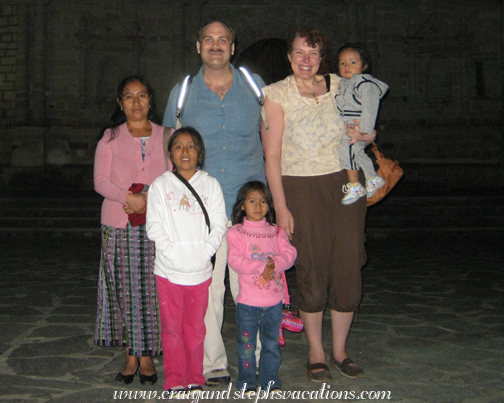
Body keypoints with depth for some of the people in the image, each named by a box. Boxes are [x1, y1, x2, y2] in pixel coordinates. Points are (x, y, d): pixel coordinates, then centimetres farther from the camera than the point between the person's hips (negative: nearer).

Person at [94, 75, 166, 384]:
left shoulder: (165, 136, 9)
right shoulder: (110, 138, 6)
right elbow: (101, 181, -1)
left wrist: (151, 200, -12)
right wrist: (129, 197, -18)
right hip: (119, 225, 0)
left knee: (152, 288, 1)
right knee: (124, 288, 3)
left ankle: (148, 355, 14)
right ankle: (131, 354, 16)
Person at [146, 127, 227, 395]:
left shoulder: (210, 185, 6)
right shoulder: (161, 185, 2)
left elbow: (219, 225, 2)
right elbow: (154, 226, -3)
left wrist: (204, 251, -10)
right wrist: (173, 252, -13)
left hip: (200, 271, 1)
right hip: (169, 270, -1)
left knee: (195, 327, 9)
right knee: (172, 327, 6)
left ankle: (195, 379, 22)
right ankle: (175, 381, 17)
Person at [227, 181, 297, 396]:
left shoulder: (277, 232, 9)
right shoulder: (236, 232, -2)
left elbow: (289, 253, -1)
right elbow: (235, 259, -13)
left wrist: (274, 264, -21)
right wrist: (261, 267, -22)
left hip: (274, 299, 3)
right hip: (248, 300, -3)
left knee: (271, 340, 13)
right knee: (246, 342, 5)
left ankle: (270, 378, 26)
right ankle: (246, 381, 18)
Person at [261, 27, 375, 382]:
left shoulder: (340, 86, 8)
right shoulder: (277, 94, -1)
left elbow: (370, 130, 18)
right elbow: (272, 155, -4)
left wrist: (362, 135, -7)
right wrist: (281, 207, -10)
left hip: (346, 184, 3)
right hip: (302, 189, -3)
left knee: (348, 266, 3)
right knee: (312, 270, 0)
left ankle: (340, 350, 20)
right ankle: (316, 353, 18)